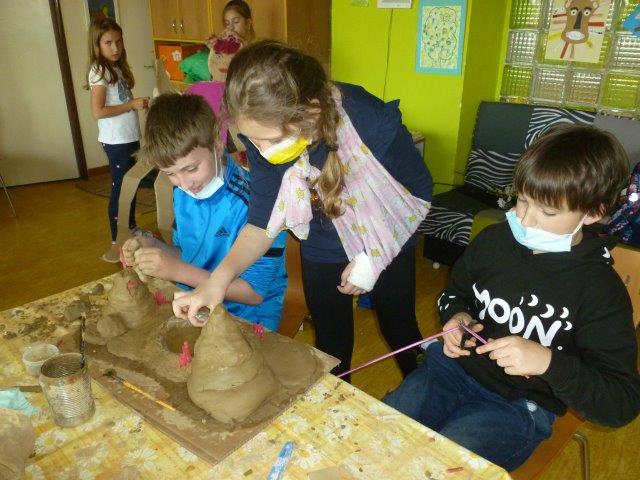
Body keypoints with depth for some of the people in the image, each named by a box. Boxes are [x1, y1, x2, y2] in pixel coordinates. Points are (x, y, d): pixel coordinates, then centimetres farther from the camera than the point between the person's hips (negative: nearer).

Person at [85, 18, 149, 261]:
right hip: (116, 141, -9)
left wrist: (138, 103, 2)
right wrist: (132, 105, -19)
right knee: (119, 188, 0)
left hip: (129, 137, 9)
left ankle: (131, 228, 34)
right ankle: (118, 239, 13)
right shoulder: (100, 72, -15)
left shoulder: (117, 68, 11)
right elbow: (98, 111, -22)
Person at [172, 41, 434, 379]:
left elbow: (419, 193, -17)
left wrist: (374, 257, -21)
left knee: (398, 327, 20)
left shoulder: (372, 122, -35)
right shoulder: (263, 137, -25)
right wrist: (221, 276, -34)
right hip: (322, 248, 2)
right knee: (330, 339, 17)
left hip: (388, 242, -1)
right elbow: (262, 223, -17)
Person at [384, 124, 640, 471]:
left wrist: (548, 362, -29)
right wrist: (455, 316, -8)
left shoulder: (601, 290, -15)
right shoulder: (494, 240, -4)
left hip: (520, 405, -3)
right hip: (457, 365, 4)